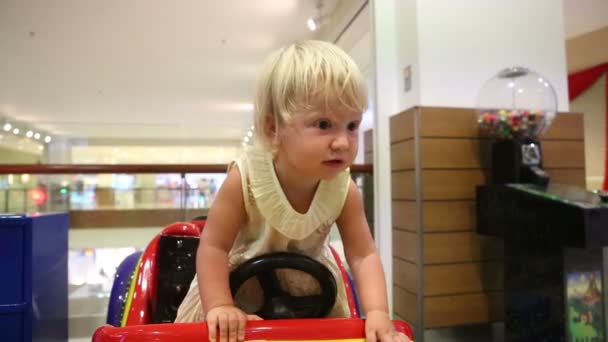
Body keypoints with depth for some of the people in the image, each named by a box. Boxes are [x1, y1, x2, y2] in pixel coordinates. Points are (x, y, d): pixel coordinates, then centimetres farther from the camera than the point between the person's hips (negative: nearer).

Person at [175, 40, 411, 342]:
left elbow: (364, 256, -22)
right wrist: (219, 307, -32)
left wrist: (377, 313, -34)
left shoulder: (344, 190, -26)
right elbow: (213, 246, -26)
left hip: (310, 282, 3)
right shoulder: (245, 178, -34)